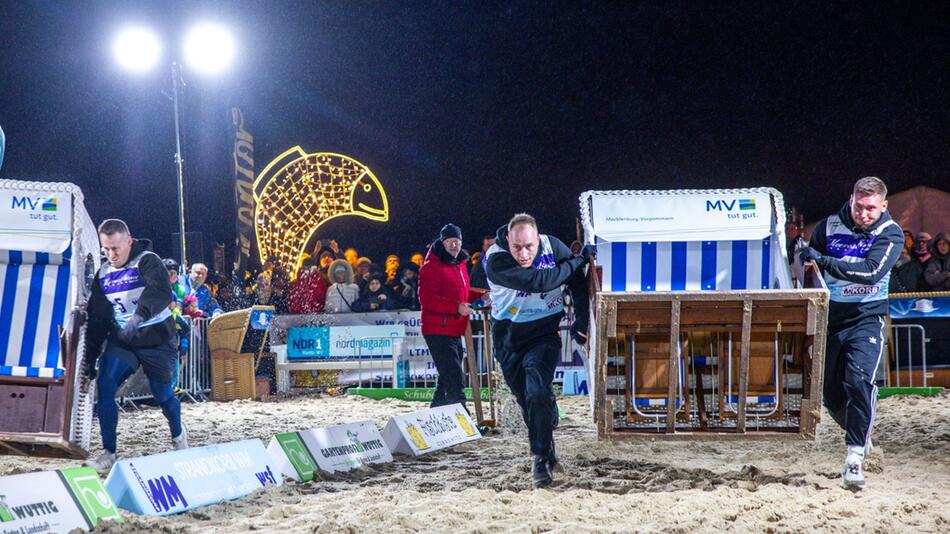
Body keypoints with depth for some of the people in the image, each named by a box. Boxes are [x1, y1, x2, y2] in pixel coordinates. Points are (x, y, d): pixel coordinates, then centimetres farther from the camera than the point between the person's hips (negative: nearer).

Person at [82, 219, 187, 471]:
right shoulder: (103, 274, 4)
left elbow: (161, 292, -34)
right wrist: (90, 359, 7)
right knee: (104, 387, -13)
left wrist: (141, 315, -52)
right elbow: (96, 319, 9)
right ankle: (109, 452, -4)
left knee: (162, 394, 3)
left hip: (157, 339, -4)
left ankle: (178, 434, 36)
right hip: (122, 340, 4)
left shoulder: (147, 261, -14)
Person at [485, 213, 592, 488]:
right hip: (508, 335, 1)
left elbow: (577, 281, 1)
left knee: (537, 394, -19)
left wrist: (581, 321, -2)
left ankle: (542, 458, -12)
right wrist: (578, 260, -25)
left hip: (544, 333, -1)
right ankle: (546, 448, 32)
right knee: (525, 398, 11)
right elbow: (538, 281, -34)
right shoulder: (496, 261, -24)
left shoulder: (553, 247, -13)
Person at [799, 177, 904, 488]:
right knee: (830, 391, 6)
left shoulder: (891, 233, -8)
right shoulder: (829, 226, 1)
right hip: (830, 319, 4)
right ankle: (861, 436, 34)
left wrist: (823, 261, -26)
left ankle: (855, 456, -24)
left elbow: (871, 272, -24)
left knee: (859, 381, -24)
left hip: (867, 319, -4)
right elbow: (806, 264, 16)